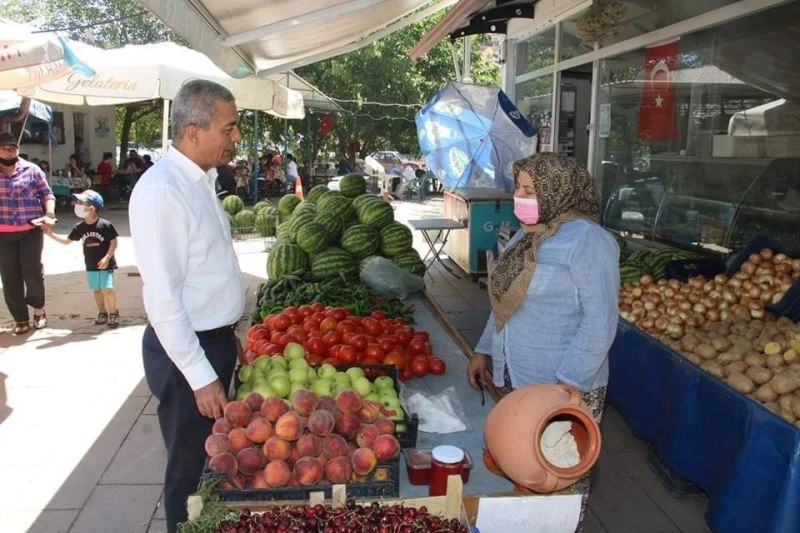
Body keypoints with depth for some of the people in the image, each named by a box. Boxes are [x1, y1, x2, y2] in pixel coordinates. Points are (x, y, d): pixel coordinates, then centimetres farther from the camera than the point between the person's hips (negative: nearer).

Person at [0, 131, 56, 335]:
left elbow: (47, 194, 5)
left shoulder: (31, 170, 4)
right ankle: (20, 319, 15)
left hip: (30, 230, -1)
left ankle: (38, 307, 23)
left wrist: (49, 214, -10)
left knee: (32, 272, -4)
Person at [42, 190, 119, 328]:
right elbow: (67, 241, 12)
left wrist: (107, 258, -16)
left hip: (106, 264, -5)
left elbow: (113, 242, -9)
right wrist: (51, 234, 2)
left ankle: (113, 313, 5)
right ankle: (102, 312, 25)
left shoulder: (105, 225, -13)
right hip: (91, 265, 5)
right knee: (97, 290, 11)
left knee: (107, 289, -10)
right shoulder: (79, 227, 2)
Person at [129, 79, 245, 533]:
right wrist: (201, 377, -21)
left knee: (214, 459, 23)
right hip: (186, 352, -8)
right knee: (190, 470, 10)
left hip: (217, 341, 9)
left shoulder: (201, 180, 8)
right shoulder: (161, 190, -22)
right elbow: (162, 298, -23)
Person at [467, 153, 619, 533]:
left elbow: (599, 321, -20)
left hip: (562, 387, -7)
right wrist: (484, 351, 16)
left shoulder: (586, 239, -16)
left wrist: (567, 384, -22)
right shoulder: (526, 235, 10)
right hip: (515, 379, 8)